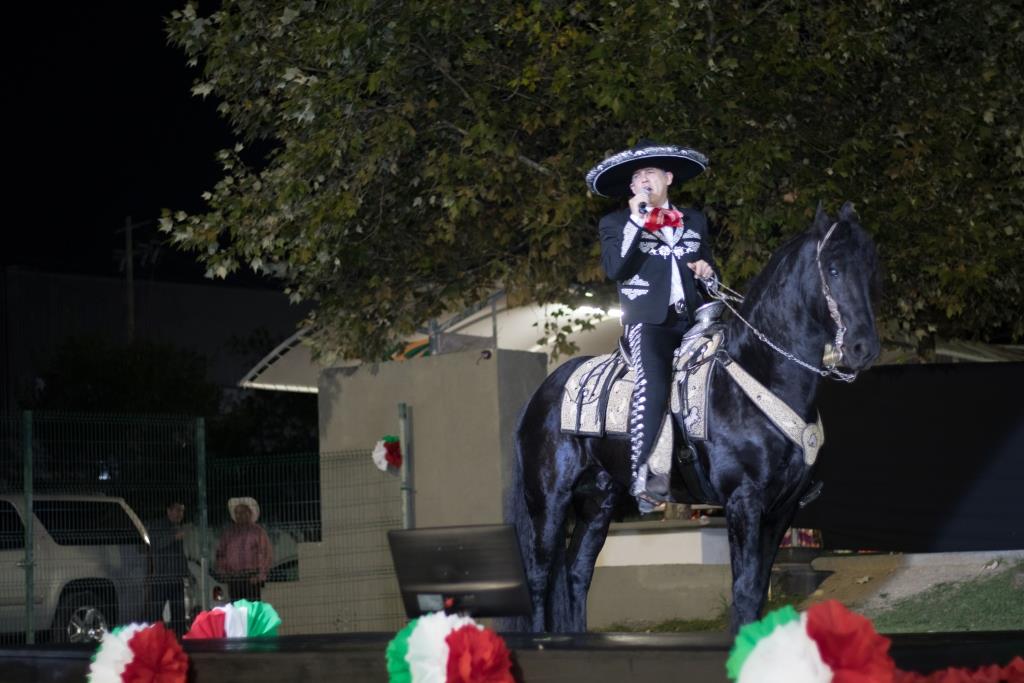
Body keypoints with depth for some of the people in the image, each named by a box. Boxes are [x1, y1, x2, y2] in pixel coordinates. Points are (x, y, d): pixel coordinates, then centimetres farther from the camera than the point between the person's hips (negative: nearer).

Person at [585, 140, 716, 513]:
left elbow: (709, 269, 30)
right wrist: (637, 220, -8)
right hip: (648, 321, -4)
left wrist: (706, 269, 6)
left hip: (693, 318, 4)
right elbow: (615, 268, -5)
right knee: (652, 381, -29)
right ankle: (643, 476, -35)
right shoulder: (616, 223, 12)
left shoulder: (695, 221, 23)